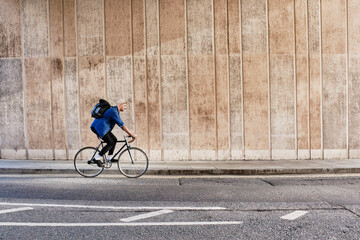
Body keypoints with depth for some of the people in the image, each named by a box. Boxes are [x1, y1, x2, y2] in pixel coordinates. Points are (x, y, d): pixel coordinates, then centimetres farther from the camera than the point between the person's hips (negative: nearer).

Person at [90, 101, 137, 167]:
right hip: (98, 127, -10)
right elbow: (121, 124, -24)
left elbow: (121, 124, 19)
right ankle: (97, 159, -7)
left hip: (102, 127, 10)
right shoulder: (113, 111, -18)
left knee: (114, 139, 6)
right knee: (111, 143, -13)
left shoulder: (117, 112, 16)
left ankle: (109, 158, 11)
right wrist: (131, 133, -24)